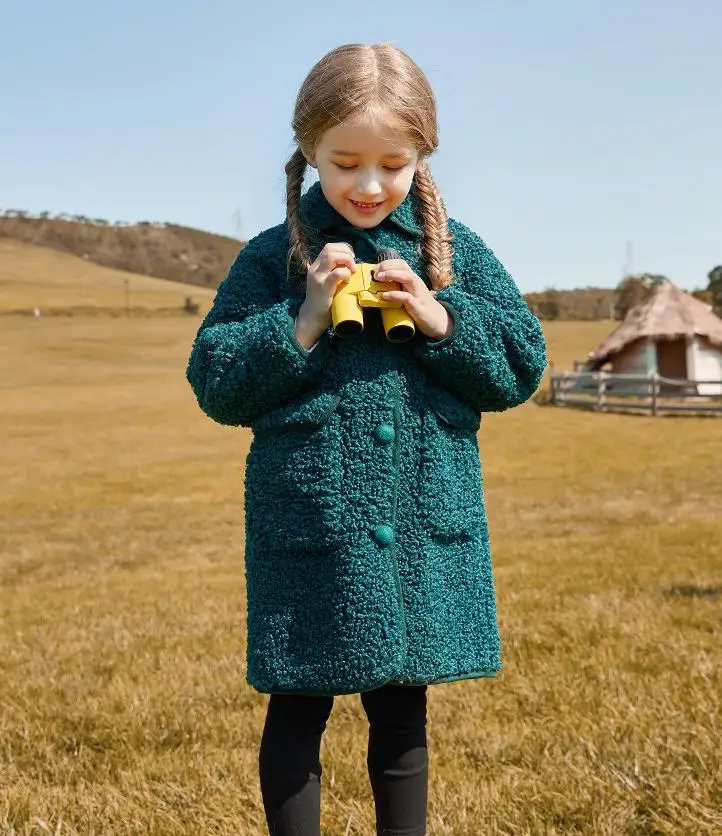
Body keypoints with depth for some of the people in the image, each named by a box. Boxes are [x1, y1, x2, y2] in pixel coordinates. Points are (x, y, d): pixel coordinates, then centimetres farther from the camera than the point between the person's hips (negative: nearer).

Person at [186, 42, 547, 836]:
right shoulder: (274, 257, -2)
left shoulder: (456, 252, 3)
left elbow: (522, 365, 2)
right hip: (308, 531, -1)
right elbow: (214, 382, -4)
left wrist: (439, 318, -13)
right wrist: (302, 322, -17)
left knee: (402, 710, 15)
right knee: (298, 711, 10)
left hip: (424, 530, 2)